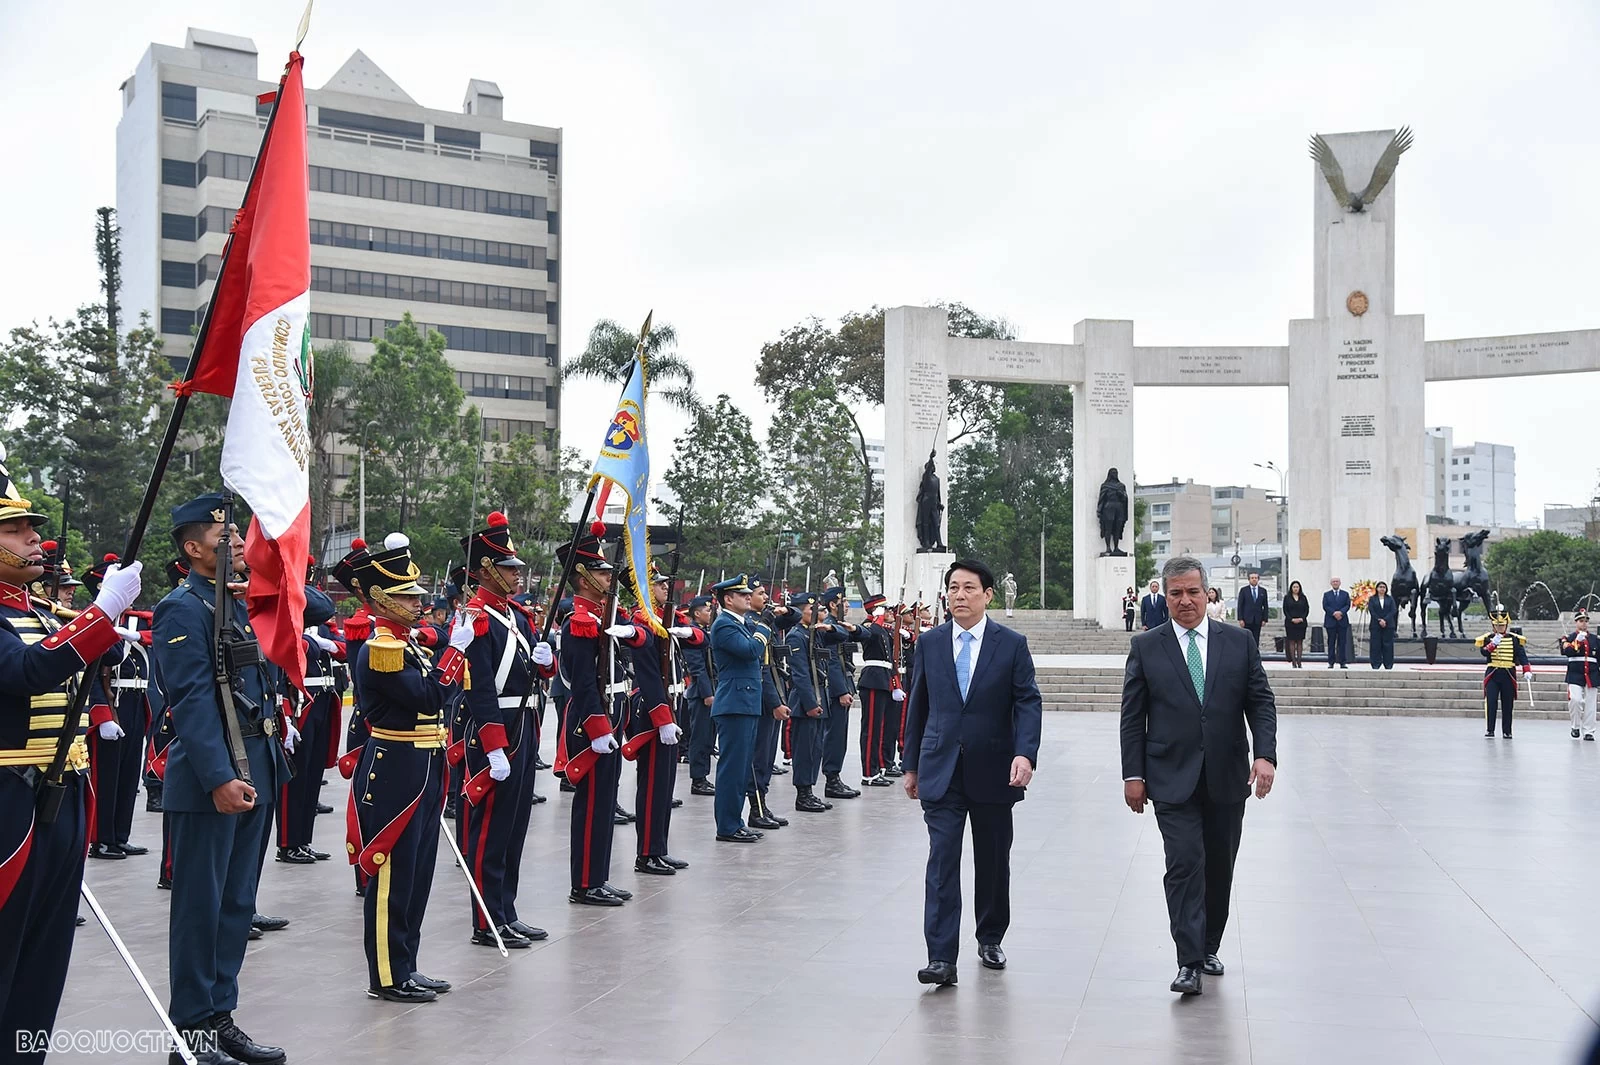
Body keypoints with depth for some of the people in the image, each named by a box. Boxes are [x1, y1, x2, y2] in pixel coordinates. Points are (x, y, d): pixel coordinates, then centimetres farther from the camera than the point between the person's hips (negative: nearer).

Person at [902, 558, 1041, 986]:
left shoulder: (1012, 644, -1)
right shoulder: (930, 642, 5)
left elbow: (1028, 702, -6)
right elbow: (917, 705, 11)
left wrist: (1025, 753, -22)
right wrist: (911, 765, 10)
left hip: (993, 771, 0)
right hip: (941, 770, 0)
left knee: (993, 862, 12)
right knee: (942, 861, -8)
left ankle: (990, 939, 32)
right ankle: (941, 958, -9)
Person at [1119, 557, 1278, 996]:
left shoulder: (1239, 642, 5)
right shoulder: (1146, 647, 2)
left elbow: (1261, 703, 3)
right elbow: (1132, 717, 2)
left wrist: (1265, 754, -12)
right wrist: (1133, 774, -3)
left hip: (1227, 778, 2)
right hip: (1173, 778, -2)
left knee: (1219, 869, 11)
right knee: (1185, 865, -11)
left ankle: (1209, 947, 29)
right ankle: (1189, 963, -9)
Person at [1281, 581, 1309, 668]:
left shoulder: (1303, 598, 9)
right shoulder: (1287, 598, 5)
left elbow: (1307, 610, 6)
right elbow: (1285, 610, 0)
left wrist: (1302, 618, -10)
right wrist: (1292, 619, -12)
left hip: (1301, 623, 1)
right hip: (1290, 623, -1)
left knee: (1300, 642, 1)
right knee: (1292, 641, -3)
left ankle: (1299, 661, 1)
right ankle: (1293, 661, -2)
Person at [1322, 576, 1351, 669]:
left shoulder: (1345, 594, 12)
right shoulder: (1326, 594, 9)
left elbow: (1347, 605, 1)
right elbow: (1325, 606, -2)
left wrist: (1341, 612, -16)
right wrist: (1334, 613, -15)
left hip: (1342, 621, 1)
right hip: (1330, 621, -1)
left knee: (1342, 643, 0)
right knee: (1331, 643, 1)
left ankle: (1343, 662, 1)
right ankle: (1331, 662, 4)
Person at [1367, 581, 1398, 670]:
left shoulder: (1390, 599, 10)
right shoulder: (1372, 599, 7)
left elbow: (1393, 610, 0)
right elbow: (1371, 611, -3)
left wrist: (1385, 620, -12)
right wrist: (1379, 620, -14)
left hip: (1388, 625, 1)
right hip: (1375, 625, -1)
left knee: (1388, 645, -1)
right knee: (1375, 645, -3)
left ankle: (1388, 664, 2)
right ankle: (1376, 664, 0)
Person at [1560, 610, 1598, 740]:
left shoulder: (1595, 639, 14)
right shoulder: (1569, 638, 5)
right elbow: (1567, 651, -13)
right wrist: (1578, 640, -19)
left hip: (1592, 675, 3)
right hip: (1575, 675, -3)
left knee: (1590, 704, 1)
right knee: (1575, 700, -17)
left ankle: (1588, 732, 7)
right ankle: (1576, 727, 2)